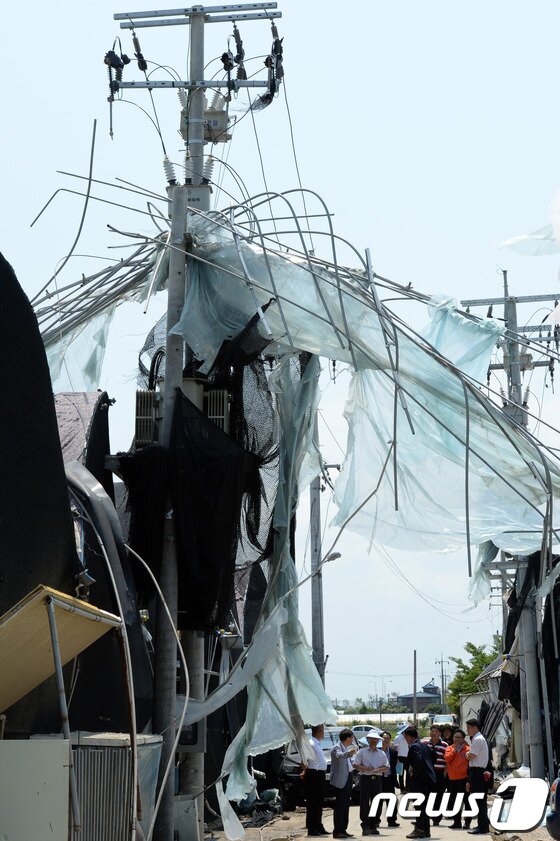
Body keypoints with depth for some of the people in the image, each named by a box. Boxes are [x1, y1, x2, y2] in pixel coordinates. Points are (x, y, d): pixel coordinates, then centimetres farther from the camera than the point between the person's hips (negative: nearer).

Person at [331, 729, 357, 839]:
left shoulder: (347, 748, 16)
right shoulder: (337, 748, -13)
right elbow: (339, 756, -37)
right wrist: (349, 753, -54)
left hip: (348, 779, 9)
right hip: (340, 781, -9)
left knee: (345, 806, 13)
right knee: (339, 806, -8)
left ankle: (343, 830, 19)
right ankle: (337, 831, -7)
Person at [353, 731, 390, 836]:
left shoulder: (382, 753, 14)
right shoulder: (362, 752, 7)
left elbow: (386, 767, 8)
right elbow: (356, 765, 0)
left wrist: (377, 770, -11)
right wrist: (366, 769, -15)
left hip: (377, 779, 3)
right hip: (365, 779, -3)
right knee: (364, 804, -5)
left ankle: (373, 826, 9)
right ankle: (365, 827, -3)